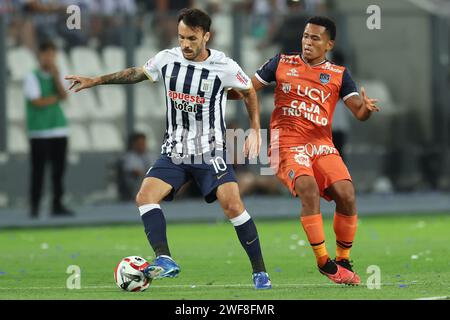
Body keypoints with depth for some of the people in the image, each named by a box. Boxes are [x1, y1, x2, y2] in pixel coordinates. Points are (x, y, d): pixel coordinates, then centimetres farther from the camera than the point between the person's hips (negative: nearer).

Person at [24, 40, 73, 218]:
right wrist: (57, 97, -1)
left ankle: (57, 205, 9)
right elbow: (38, 102, -13)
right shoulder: (31, 77, -4)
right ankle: (34, 206, -2)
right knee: (38, 170, -6)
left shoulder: (57, 76, 14)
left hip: (59, 130, 5)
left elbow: (64, 95, -2)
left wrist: (56, 77, -12)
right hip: (39, 132, -5)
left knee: (59, 170, 4)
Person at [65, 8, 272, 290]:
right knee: (145, 197, -17)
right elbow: (137, 74, 17)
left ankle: (260, 271, -7)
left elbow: (249, 92, 8)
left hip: (210, 153, -4)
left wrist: (255, 132, 1)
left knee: (233, 205, -19)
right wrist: (95, 81, 19)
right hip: (174, 152, 4)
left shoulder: (225, 67, -10)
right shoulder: (167, 60, -1)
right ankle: (165, 260, -26)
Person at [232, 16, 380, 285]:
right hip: (288, 142, -2)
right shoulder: (282, 63, 9)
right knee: (308, 187, -29)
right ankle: (324, 262, -20)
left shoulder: (339, 75, 10)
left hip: (322, 145, 2)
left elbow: (359, 112, 3)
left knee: (346, 193, -18)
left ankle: (344, 261, 1)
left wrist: (366, 108, -20)